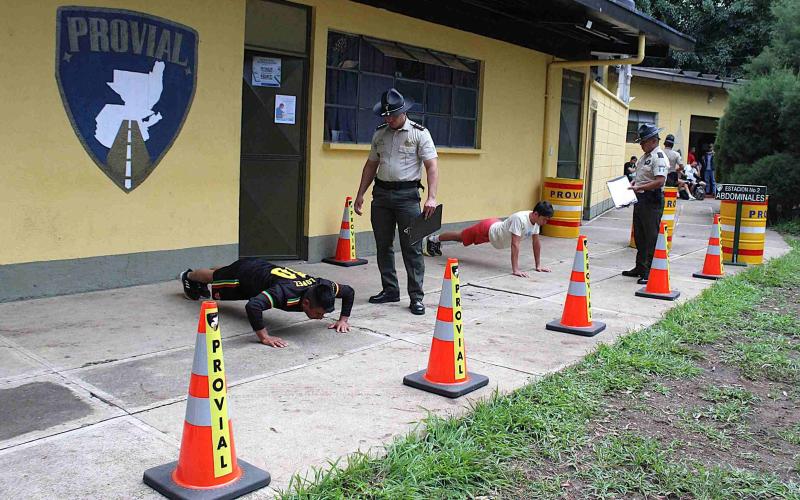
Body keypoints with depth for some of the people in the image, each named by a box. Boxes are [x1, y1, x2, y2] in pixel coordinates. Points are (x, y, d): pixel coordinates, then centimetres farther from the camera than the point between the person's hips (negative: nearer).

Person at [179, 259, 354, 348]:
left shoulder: (322, 286, -33)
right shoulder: (286, 293, -50)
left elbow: (349, 292, -14)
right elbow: (252, 305, -60)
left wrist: (343, 319, -20)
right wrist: (264, 337, -56)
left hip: (264, 267, 6)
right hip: (246, 271, -6)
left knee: (226, 273, 37)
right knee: (215, 277, 29)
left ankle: (201, 283, 68)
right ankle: (189, 276, 60)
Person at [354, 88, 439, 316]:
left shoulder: (419, 133, -4)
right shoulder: (379, 134, 11)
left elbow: (432, 166, -10)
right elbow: (371, 165, 18)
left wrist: (431, 197, -21)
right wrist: (360, 194, 13)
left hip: (407, 194, -5)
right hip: (381, 193, 5)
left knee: (412, 247, -4)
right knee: (383, 246, 10)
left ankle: (416, 297, 3)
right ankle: (390, 290, 23)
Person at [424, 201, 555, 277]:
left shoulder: (536, 220, -15)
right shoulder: (520, 219, -41)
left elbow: (536, 242, -6)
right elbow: (514, 244, -44)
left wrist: (538, 265, -7)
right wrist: (515, 270, -45)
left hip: (496, 226, 7)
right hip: (487, 230, -7)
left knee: (462, 237, 27)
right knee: (460, 237, 17)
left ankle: (436, 240, 49)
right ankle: (434, 239, 41)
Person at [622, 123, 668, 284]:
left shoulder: (659, 158, -14)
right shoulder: (645, 156, 16)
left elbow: (660, 181, -25)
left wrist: (639, 187, -28)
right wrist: (634, 183, 9)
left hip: (652, 201, -10)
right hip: (640, 199, 10)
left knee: (651, 237, -5)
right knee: (639, 236, 16)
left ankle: (649, 272, -2)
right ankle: (640, 268, 27)